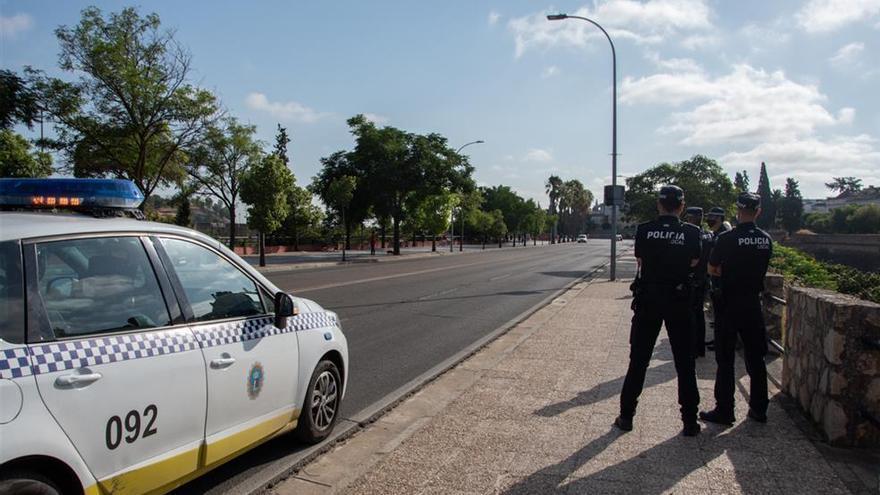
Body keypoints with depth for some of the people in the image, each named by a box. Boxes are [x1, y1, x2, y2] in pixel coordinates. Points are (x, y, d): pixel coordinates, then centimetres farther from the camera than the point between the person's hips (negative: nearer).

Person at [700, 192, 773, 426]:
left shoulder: (727, 238, -14)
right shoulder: (766, 240, 1)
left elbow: (711, 269, -5)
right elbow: (762, 268, 12)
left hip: (730, 304, -5)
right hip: (753, 304, 5)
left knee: (725, 360, 2)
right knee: (755, 358, 14)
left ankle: (724, 411, 6)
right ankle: (759, 409, 23)